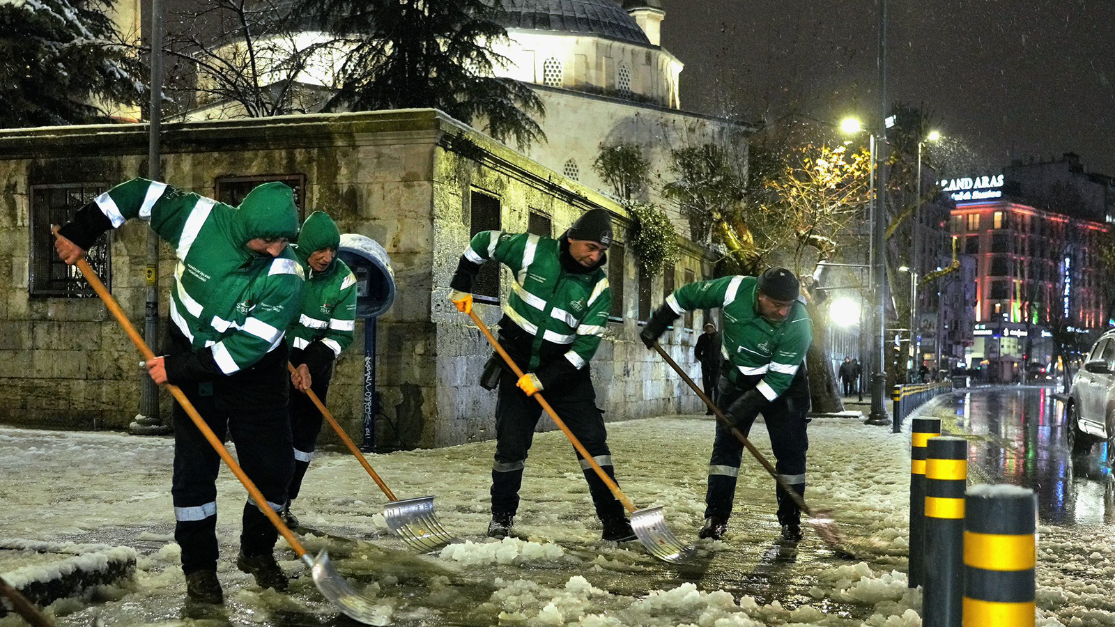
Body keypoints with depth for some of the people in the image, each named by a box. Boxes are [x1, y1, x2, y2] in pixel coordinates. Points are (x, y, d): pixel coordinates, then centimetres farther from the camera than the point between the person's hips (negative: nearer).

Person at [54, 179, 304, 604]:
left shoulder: (285, 276, -26)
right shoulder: (202, 220, -21)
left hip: (254, 374, 0)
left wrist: (179, 367, -24)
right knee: (194, 466, -2)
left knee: (274, 465, -2)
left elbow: (249, 346, -26)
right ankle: (198, 565, 12)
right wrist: (81, 232, -6)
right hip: (193, 364, 1)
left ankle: (256, 552, 22)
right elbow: (141, 194, -7)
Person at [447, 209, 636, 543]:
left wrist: (544, 379, -20)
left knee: (592, 439, -9)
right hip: (518, 363, 0)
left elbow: (585, 346, -14)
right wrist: (461, 286, 3)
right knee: (511, 443, -1)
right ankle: (502, 515, 21)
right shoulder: (533, 250, -12)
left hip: (565, 369, 1)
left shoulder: (598, 288, -10)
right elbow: (483, 242, 3)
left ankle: (613, 519, -2)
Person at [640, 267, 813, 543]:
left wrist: (745, 406, -32)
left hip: (783, 384, -2)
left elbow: (778, 379, -28)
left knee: (790, 449, -4)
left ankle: (790, 520, 11)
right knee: (726, 443, -2)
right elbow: (688, 295, -11)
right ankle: (716, 517, 2)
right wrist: (656, 324, -8)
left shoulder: (798, 326, -32)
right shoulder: (736, 289, -27)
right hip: (737, 378, 2)